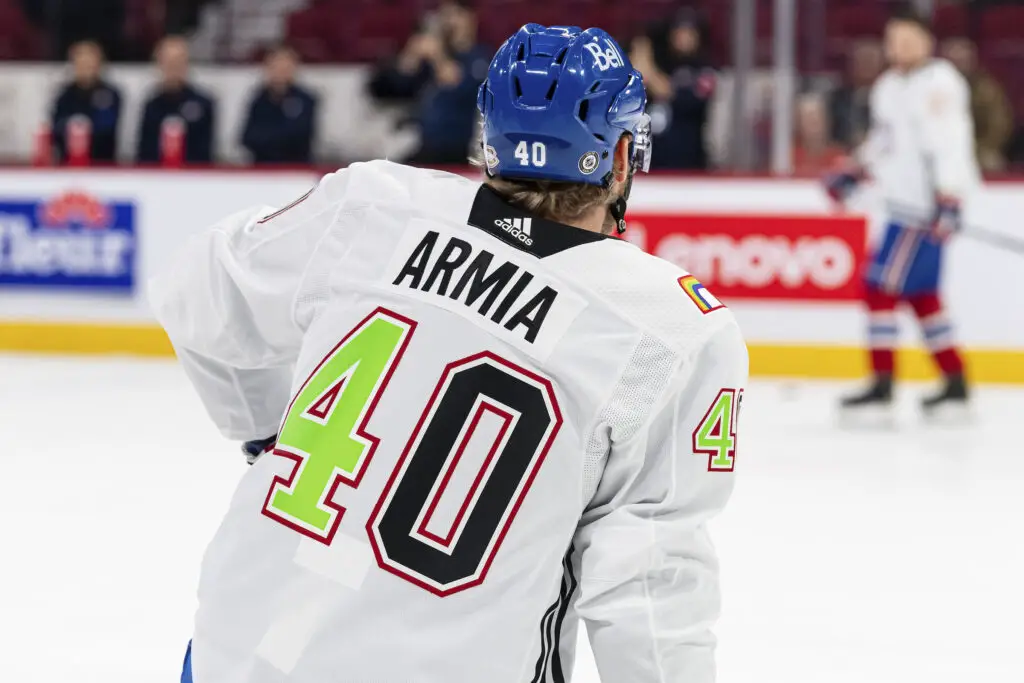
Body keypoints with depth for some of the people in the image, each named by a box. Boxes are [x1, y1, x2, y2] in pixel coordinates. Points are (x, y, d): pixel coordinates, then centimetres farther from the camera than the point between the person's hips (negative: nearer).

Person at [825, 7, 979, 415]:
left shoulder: (938, 83, -13)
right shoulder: (890, 86, 16)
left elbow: (947, 143, -22)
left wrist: (949, 204, -29)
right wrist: (853, 175, 22)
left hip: (925, 207, -10)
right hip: (905, 203, 10)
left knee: (882, 286, -10)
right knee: (920, 295, 11)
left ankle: (882, 386, -8)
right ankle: (956, 384, 16)